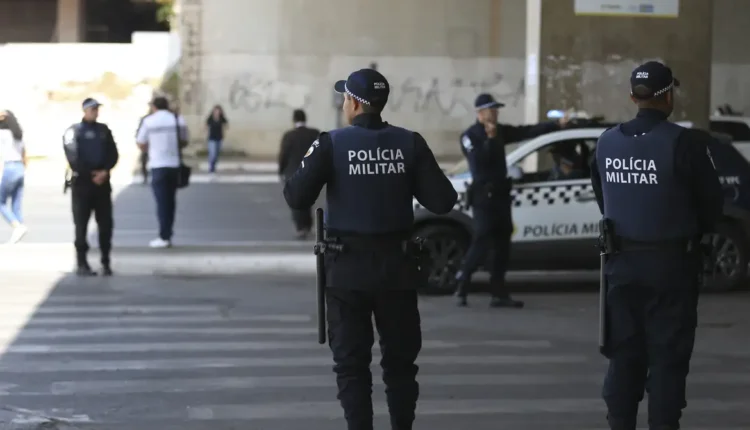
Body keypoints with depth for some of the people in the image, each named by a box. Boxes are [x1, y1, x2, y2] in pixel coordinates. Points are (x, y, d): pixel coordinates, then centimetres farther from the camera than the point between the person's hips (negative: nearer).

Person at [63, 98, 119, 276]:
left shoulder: (104, 130, 13)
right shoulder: (74, 131, 0)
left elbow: (113, 154, 7)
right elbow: (73, 158, -7)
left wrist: (104, 171, -10)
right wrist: (91, 174, -12)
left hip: (103, 181, 4)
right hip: (82, 182, -4)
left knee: (106, 223, 2)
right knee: (81, 223, -3)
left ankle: (106, 262, 8)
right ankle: (82, 263, 1)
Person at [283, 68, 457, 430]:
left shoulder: (332, 144, -9)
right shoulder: (409, 143, -2)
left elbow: (297, 199, -15)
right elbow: (442, 201, -5)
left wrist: (299, 174, 6)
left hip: (348, 266, -2)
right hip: (397, 264, 2)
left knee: (352, 362, 6)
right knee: (400, 359, 15)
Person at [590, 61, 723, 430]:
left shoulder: (607, 142, 2)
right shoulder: (683, 143, -15)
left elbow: (603, 199, 9)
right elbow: (711, 203, -7)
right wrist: (693, 235, 11)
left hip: (621, 260, 5)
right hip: (670, 261, -5)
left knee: (624, 352, 12)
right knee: (668, 354, 2)